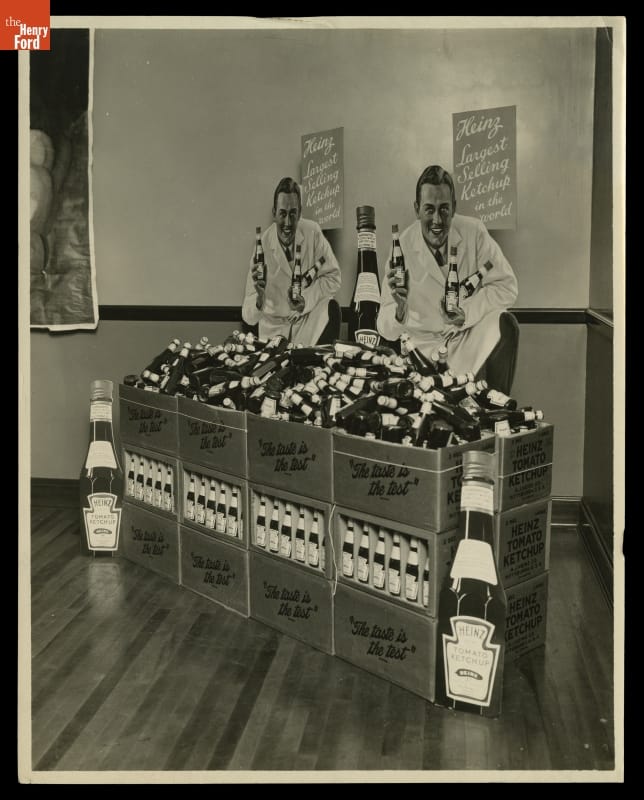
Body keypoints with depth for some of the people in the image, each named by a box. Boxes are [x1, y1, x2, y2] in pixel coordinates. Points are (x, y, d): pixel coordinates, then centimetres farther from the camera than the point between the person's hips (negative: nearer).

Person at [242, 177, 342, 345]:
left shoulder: (313, 232, -14)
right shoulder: (263, 245, -16)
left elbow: (333, 277, -4)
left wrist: (306, 299, -20)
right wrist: (259, 299, -38)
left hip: (310, 318, 1)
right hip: (274, 328, -1)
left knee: (331, 310, -26)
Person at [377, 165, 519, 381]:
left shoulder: (474, 232, -12)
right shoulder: (402, 247, -13)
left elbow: (507, 286, -7)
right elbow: (386, 332, -11)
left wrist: (466, 312, -23)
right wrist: (400, 309, -35)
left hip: (472, 336, 1)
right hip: (425, 345, -1)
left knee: (505, 324, -26)